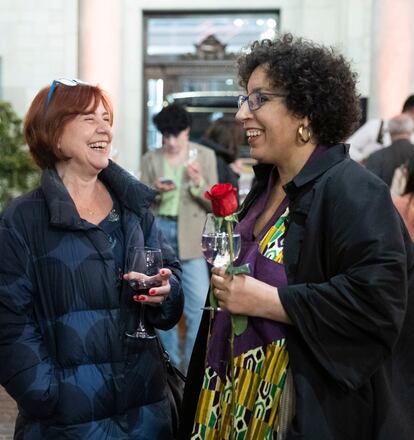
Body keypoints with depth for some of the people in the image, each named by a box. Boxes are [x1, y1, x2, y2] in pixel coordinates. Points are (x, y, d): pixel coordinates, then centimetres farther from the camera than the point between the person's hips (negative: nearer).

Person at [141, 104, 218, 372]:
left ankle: (192, 366, 6)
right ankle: (170, 363, 18)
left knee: (198, 304, -7)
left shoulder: (205, 156, 2)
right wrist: (156, 191, -13)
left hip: (190, 237, -2)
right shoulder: (151, 159, 6)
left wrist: (199, 184, -17)